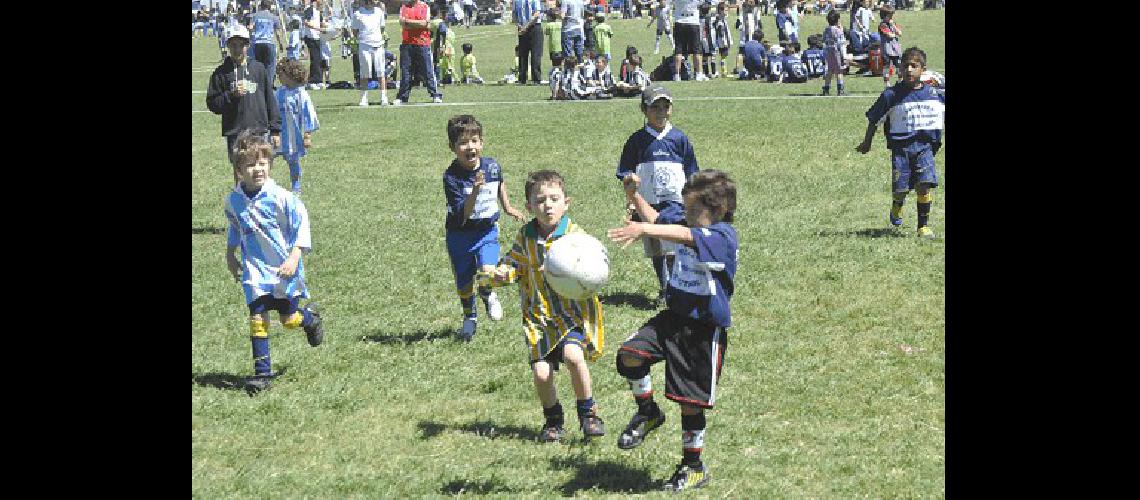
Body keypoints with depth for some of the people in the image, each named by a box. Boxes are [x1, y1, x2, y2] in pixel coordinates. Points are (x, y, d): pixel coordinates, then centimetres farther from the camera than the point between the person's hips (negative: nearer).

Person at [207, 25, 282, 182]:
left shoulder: (258, 69, 5)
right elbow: (212, 104, 0)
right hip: (235, 132, -1)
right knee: (239, 170, 5)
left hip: (259, 130, 1)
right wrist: (232, 95, -15)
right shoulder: (220, 73, 0)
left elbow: (269, 99, 8)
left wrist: (275, 129, 7)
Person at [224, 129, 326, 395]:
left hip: (284, 268, -2)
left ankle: (311, 316, 42)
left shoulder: (281, 197, -16)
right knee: (257, 318, -6)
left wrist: (294, 257, -16)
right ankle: (262, 371, 2)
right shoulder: (233, 200, -3)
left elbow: (301, 224, -10)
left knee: (288, 319, 6)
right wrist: (230, 256, 20)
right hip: (254, 269, 2)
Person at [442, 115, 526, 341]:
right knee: (464, 282, 10)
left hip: (487, 231, 1)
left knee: (488, 272, -20)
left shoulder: (492, 166, -10)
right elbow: (462, 216, -27)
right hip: (460, 235, -1)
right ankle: (470, 319, 37)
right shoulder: (451, 176, -22)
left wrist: (507, 207, 26)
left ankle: (488, 296, 16)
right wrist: (475, 191, -40)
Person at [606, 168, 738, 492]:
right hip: (674, 316, 7)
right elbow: (656, 219, 22)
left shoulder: (722, 237, -22)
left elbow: (685, 236, -41)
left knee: (691, 403, 3)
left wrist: (643, 230, -54)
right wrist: (634, 196, 5)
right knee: (629, 355, -15)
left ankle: (693, 468, 23)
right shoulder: (686, 223, 3)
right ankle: (647, 413, 10)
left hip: (704, 329, -7)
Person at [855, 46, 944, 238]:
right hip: (901, 146, -1)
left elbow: (945, 116, 19)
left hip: (925, 145, 1)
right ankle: (896, 208, 35)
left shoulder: (934, 93, 4)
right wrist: (867, 143, 12)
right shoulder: (892, 95, -2)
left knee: (925, 185, -13)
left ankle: (924, 225, -1)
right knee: (900, 188, -1)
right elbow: (874, 119, 8)